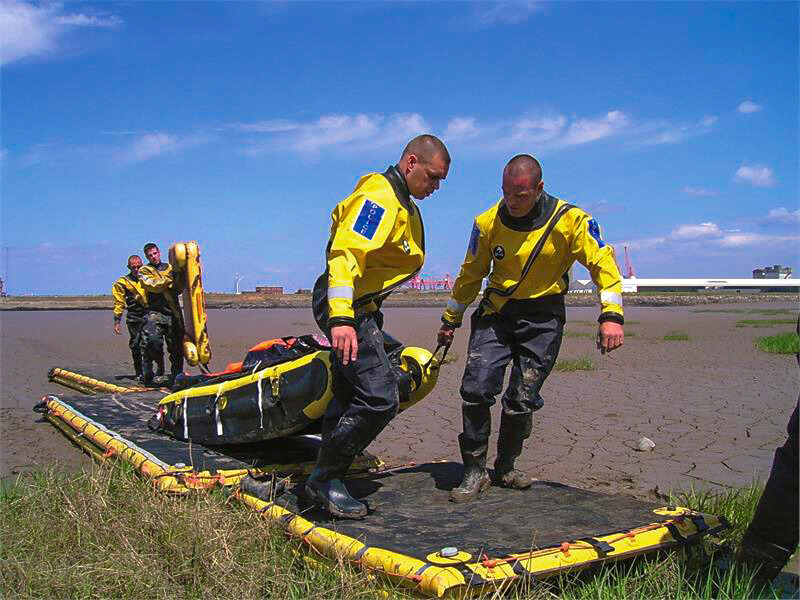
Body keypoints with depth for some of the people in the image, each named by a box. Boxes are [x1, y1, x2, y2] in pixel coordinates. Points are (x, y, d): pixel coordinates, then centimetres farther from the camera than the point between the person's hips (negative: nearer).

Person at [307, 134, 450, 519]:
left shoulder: (403, 204, 18)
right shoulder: (379, 197, -16)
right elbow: (344, 255, -28)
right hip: (344, 304, -11)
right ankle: (324, 479, -1)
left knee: (351, 394, 16)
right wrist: (341, 318, -37)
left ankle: (324, 480, 27)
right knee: (379, 399, -15)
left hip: (362, 307, 11)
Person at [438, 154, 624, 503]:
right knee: (476, 388, -12)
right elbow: (471, 275, 7)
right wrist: (450, 320, 13)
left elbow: (602, 263, -9)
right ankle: (474, 472, 2)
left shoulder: (570, 221, -12)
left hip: (543, 319, -1)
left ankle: (505, 469, 21)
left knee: (521, 400, -3)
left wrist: (611, 315, -22)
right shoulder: (488, 223, -5)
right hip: (496, 314, 2)